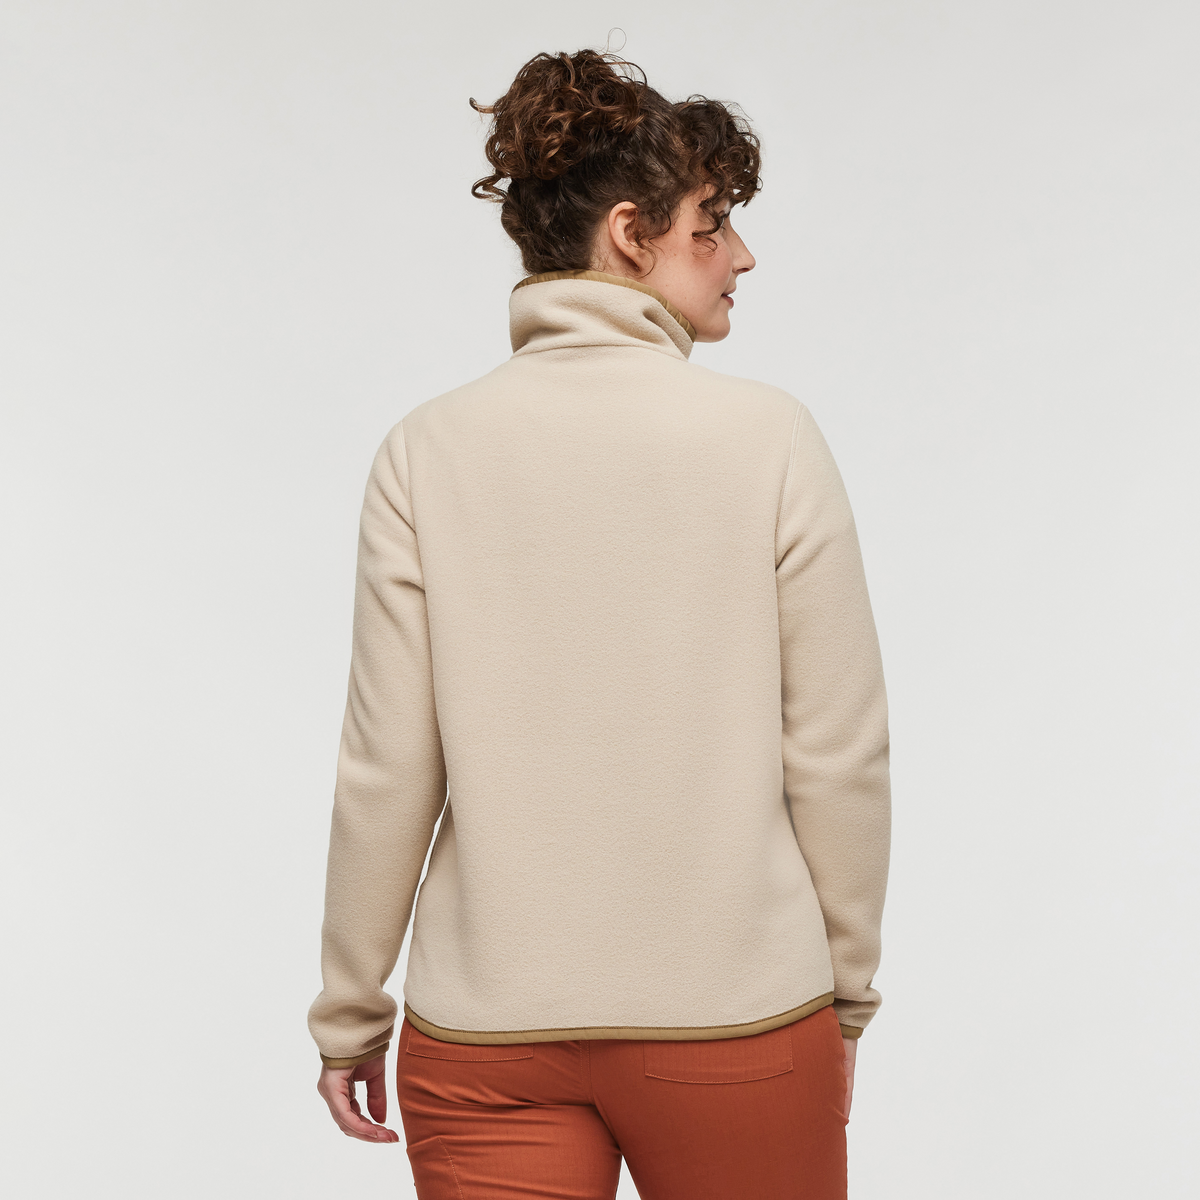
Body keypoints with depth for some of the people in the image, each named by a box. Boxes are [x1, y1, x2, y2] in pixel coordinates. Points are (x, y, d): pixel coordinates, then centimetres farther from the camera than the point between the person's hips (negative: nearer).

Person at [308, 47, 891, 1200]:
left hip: (487, 1035, 1)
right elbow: (837, 756, -6)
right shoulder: (769, 437, -8)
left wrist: (349, 1013, 9)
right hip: (737, 1019, -1)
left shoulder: (426, 453, -4)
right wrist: (847, 994, 8)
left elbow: (388, 769, -4)